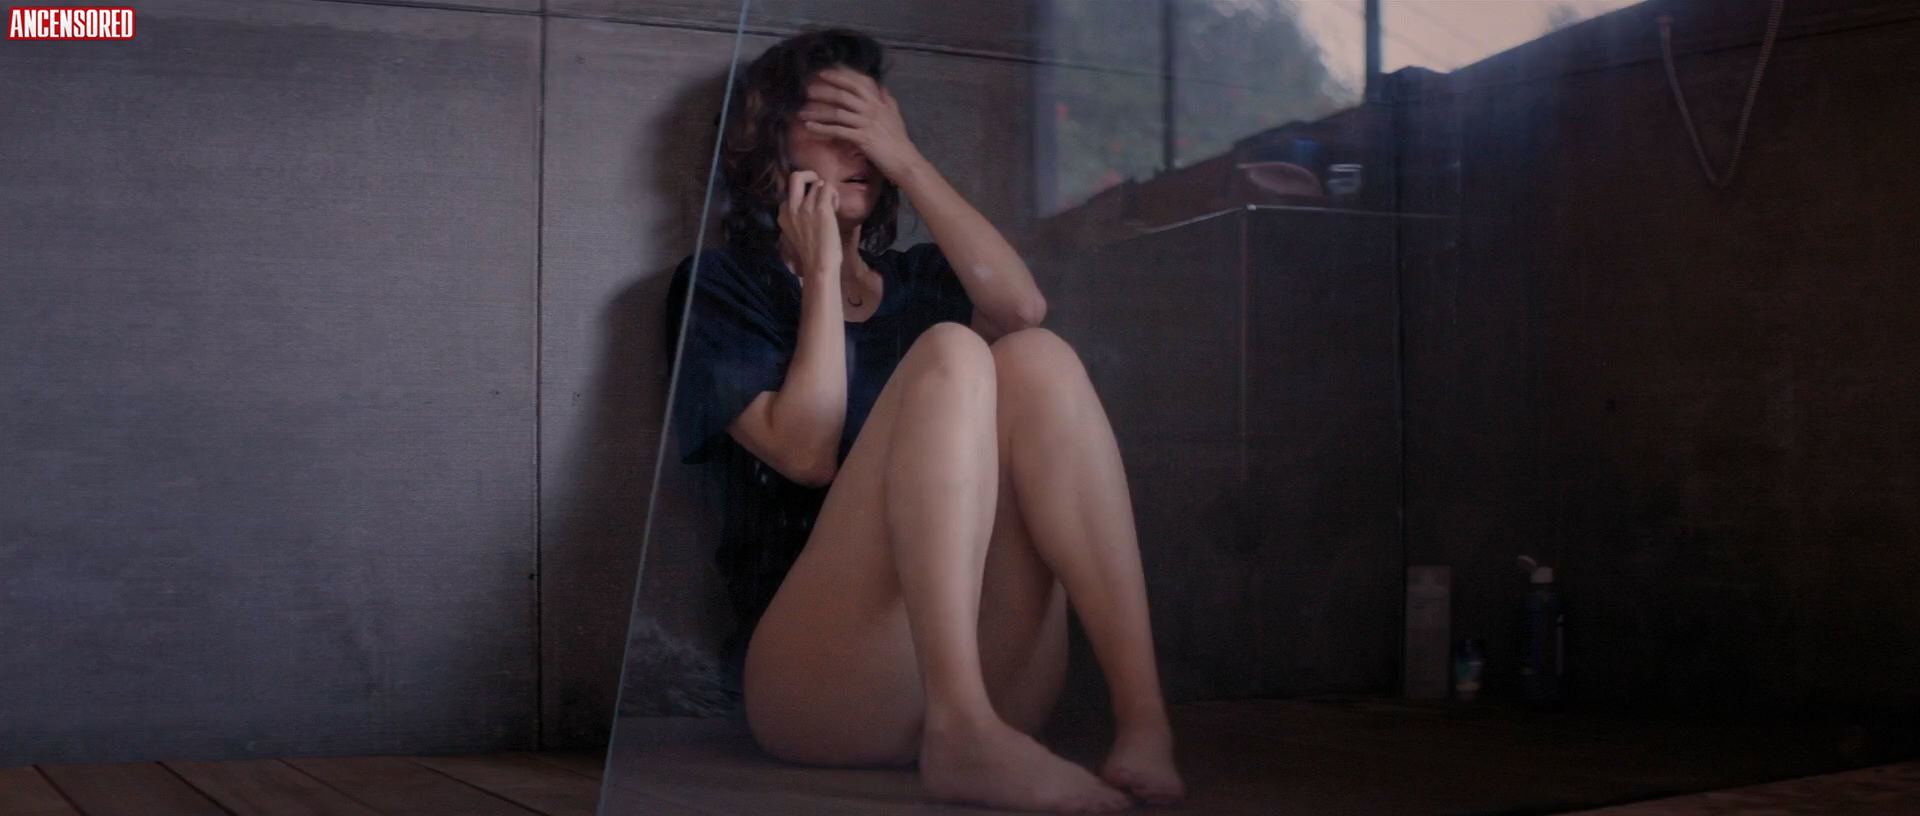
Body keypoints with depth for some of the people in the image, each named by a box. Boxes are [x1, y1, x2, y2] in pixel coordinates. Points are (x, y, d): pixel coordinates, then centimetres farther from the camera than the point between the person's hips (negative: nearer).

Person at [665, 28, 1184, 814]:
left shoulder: (914, 280, 24)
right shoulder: (720, 284, 12)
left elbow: (1020, 308, -1)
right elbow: (806, 450, -6)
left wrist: (906, 161, 1)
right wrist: (822, 269, 3)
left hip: (993, 676, 4)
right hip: (815, 679, -4)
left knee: (1034, 357, -17)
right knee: (950, 354, -22)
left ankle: (1143, 721, -32)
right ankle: (961, 734, -42)